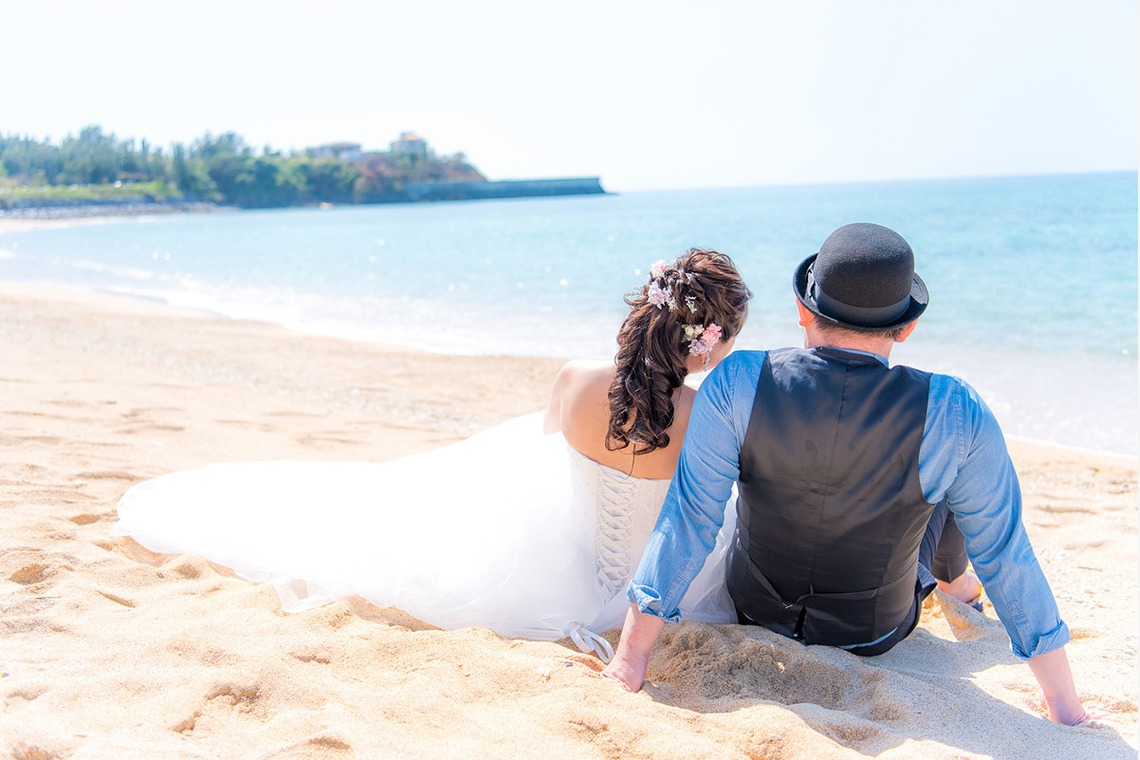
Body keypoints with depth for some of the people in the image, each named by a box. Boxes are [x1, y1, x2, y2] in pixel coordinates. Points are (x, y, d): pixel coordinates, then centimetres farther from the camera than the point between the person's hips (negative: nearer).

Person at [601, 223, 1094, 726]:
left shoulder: (738, 383, -25)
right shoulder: (955, 414, -24)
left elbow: (687, 519, -24)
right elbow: (1006, 554, -17)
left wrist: (630, 662, -19)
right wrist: (1066, 710, -5)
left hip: (755, 608, 1)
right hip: (877, 634, -1)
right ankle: (955, 582, 56)